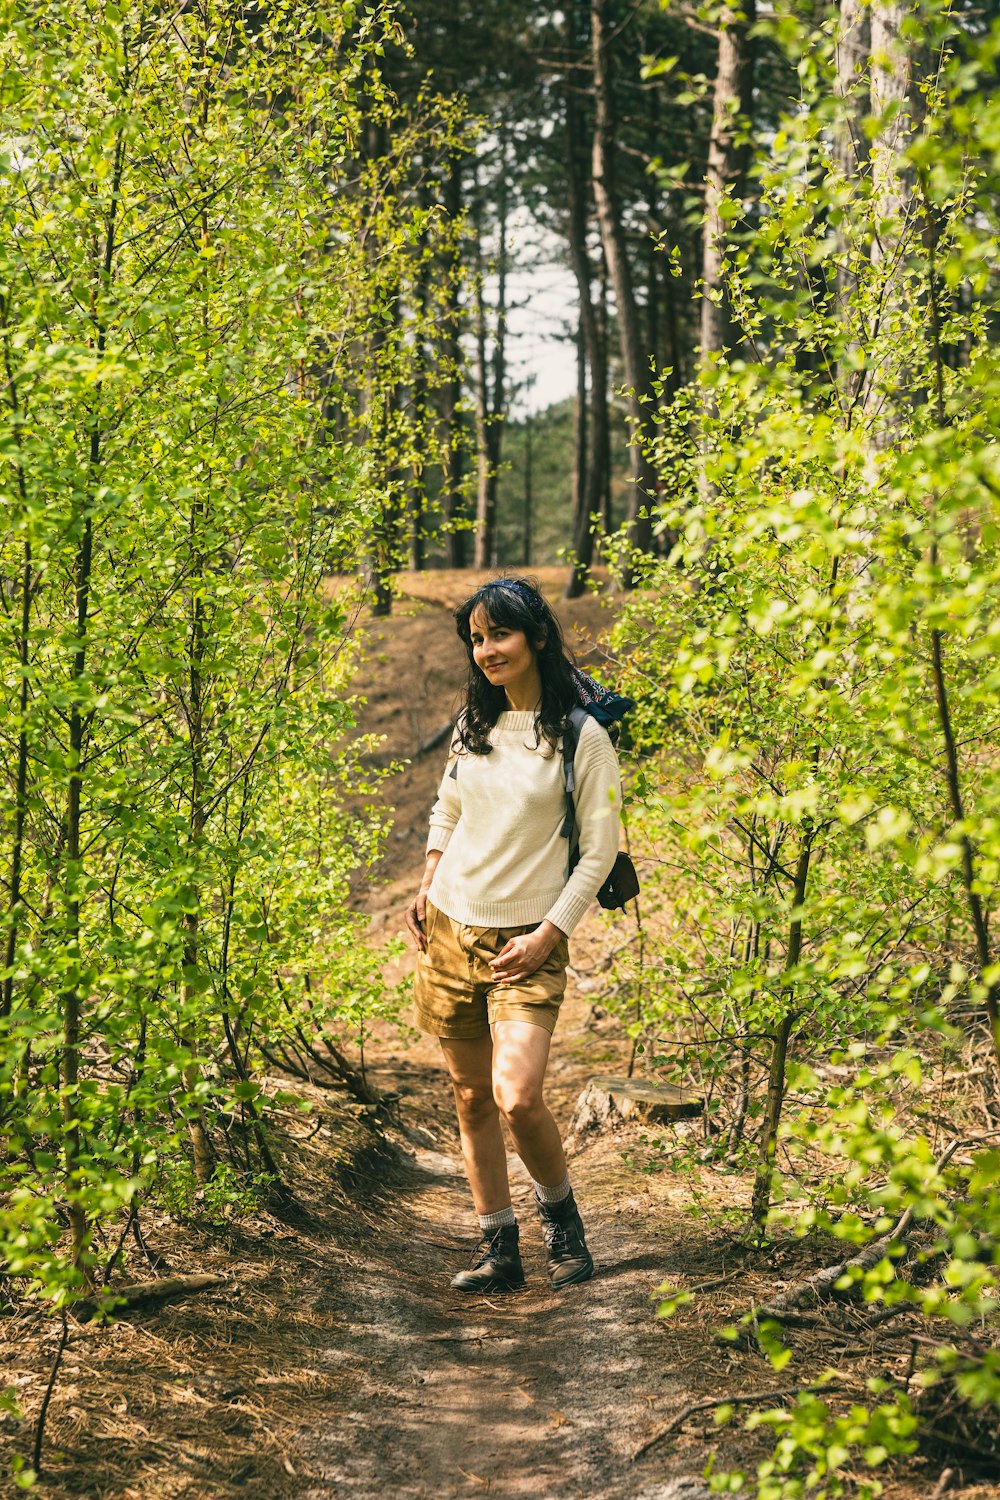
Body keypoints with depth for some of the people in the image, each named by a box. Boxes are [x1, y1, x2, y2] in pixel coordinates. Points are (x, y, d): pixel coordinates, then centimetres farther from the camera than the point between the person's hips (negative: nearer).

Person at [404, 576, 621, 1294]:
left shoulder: (582, 736, -9)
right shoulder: (474, 722, 9)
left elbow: (599, 851, -7)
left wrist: (547, 936, -13)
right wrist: (426, 890, 9)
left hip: (527, 941, -6)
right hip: (449, 930, 6)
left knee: (516, 1097, -19)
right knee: (471, 1098, 8)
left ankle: (561, 1214, 8)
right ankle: (500, 1248, 18)